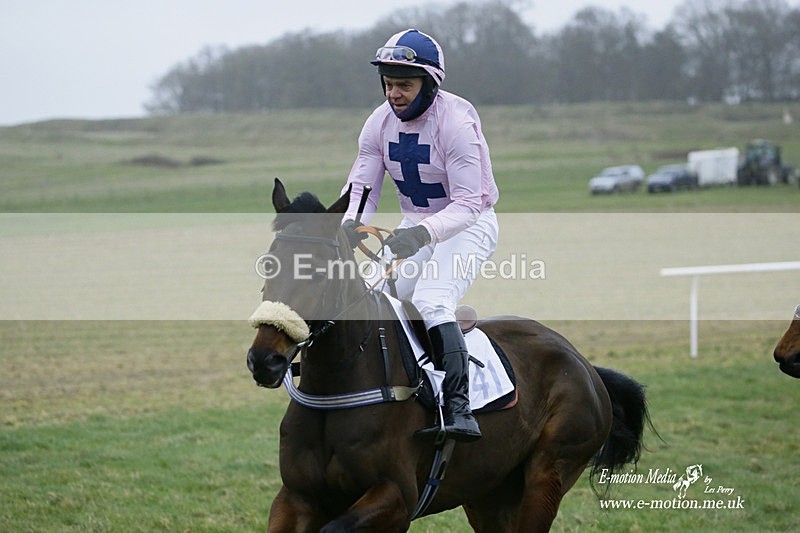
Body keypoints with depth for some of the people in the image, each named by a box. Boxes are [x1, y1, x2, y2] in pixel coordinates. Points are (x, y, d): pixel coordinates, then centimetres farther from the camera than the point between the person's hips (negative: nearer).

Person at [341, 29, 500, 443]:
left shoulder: (457, 122, -22)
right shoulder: (380, 123, -4)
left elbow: (468, 203, -25)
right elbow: (361, 187, -3)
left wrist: (422, 234, -41)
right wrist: (352, 223, -26)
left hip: (467, 225, -7)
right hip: (414, 227, 7)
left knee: (431, 303, -29)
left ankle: (459, 409, -36)